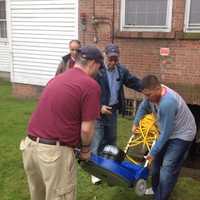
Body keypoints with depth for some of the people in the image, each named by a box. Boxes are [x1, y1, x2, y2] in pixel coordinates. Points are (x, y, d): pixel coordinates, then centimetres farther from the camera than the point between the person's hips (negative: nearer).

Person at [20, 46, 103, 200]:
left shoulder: (57, 79, 15)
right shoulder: (91, 85, -10)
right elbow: (86, 129, -12)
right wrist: (86, 149, 8)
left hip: (30, 145, 8)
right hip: (55, 151, -7)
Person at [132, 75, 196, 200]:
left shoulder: (167, 103, -38)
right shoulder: (153, 93, -14)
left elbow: (166, 132, -31)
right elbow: (143, 107, 10)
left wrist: (153, 152, -23)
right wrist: (135, 123, 10)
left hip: (181, 134, -9)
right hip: (168, 131, 9)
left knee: (168, 168, -13)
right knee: (157, 160, 15)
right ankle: (156, 189, 33)